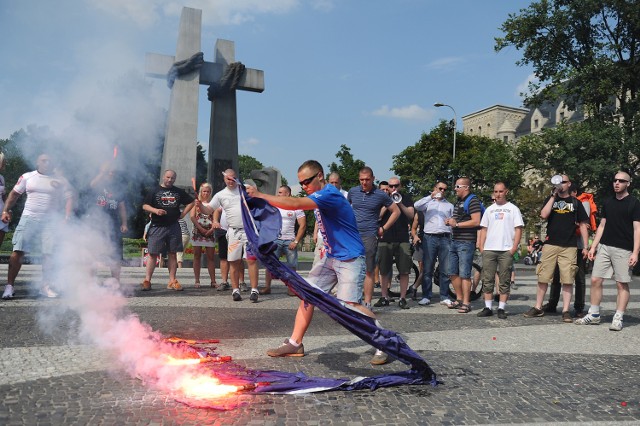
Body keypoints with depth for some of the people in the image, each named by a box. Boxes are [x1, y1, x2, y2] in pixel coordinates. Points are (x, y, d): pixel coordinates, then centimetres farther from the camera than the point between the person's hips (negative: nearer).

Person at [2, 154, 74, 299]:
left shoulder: (60, 181, 6)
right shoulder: (27, 177, 8)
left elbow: (69, 198, 5)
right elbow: (14, 194, 14)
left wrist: (67, 217, -8)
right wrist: (6, 210, 5)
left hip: (50, 221, 0)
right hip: (29, 218, 0)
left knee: (48, 253, 0)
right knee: (18, 251, -6)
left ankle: (45, 287, 11)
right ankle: (9, 285, 2)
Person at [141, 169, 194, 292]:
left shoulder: (179, 192, 12)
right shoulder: (154, 191, 6)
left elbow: (191, 202, 19)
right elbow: (145, 206, 2)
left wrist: (182, 214, 6)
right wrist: (155, 210, -16)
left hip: (174, 227, 3)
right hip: (157, 227, -3)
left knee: (172, 254, 5)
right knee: (153, 254, -6)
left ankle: (172, 281, 10)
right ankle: (147, 280, -4)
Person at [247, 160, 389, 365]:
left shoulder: (329, 194, -22)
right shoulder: (319, 197, 8)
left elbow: (295, 204, -33)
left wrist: (260, 196, -30)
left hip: (350, 258, -9)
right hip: (331, 256, 9)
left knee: (350, 304, -17)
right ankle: (295, 343, 12)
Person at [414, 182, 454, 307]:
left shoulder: (449, 205, 20)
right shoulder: (428, 203, 12)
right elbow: (416, 206, -9)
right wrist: (431, 197, -13)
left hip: (445, 239, 2)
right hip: (430, 238, -2)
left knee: (446, 270, 1)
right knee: (427, 269, 1)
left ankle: (444, 297, 9)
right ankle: (426, 296, 7)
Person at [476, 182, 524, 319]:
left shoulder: (513, 209, 7)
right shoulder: (489, 209, 17)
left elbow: (518, 229, 1)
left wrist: (514, 247, -9)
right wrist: (481, 246, 4)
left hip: (506, 250, -3)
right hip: (489, 250, 3)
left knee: (505, 281, 1)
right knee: (488, 280, 3)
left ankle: (501, 308, 5)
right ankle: (488, 307, 9)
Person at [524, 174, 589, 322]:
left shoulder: (575, 202, 11)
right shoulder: (550, 199, 12)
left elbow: (582, 225, 11)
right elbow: (544, 214, -8)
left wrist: (585, 246, 5)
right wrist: (554, 195, -8)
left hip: (569, 247, 0)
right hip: (550, 244, 0)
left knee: (567, 280, -1)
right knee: (543, 278, 3)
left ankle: (566, 311, 6)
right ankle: (538, 307, 12)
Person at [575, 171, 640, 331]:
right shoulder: (608, 203, 14)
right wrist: (593, 246, 11)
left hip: (623, 249, -5)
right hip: (604, 246, 5)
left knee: (622, 284, 0)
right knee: (595, 280, 2)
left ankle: (618, 319, 6)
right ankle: (594, 315, 12)